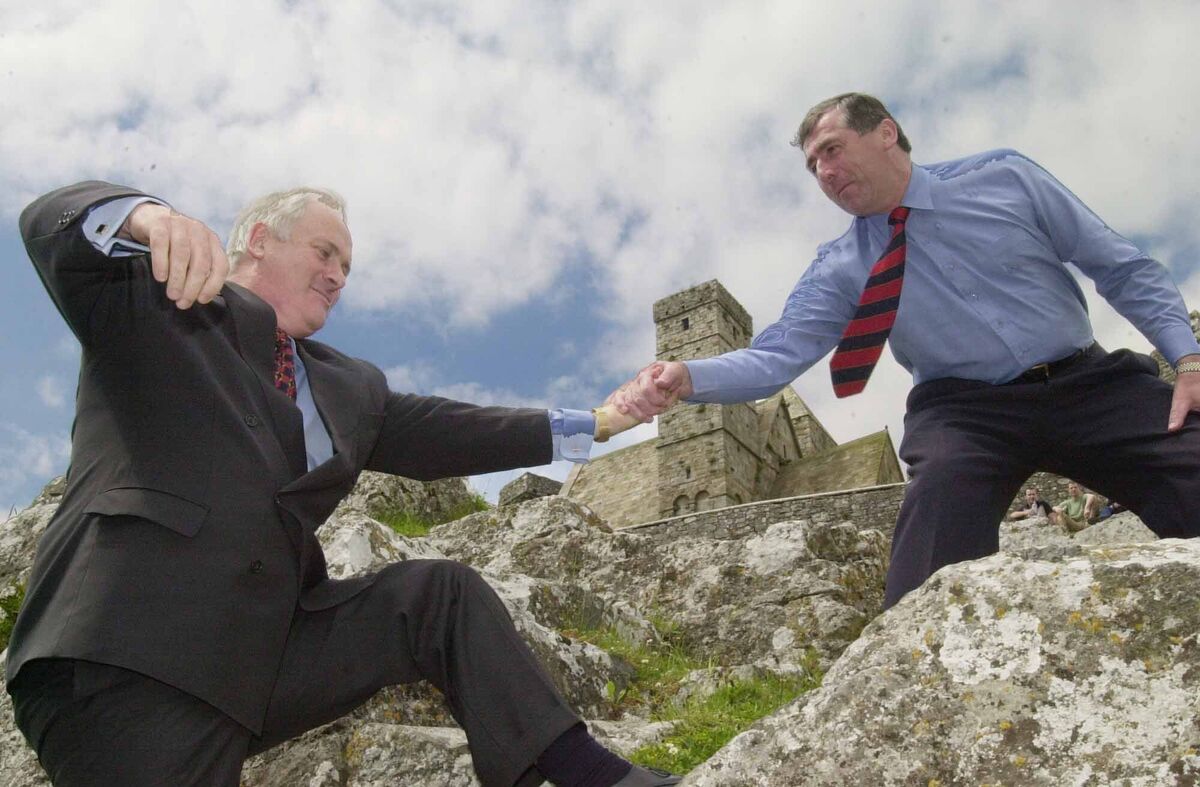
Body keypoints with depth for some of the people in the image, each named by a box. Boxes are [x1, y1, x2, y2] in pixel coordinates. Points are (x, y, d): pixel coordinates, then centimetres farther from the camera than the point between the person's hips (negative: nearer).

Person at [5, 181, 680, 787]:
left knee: (438, 593, -3)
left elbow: (436, 432, 17)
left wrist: (591, 425, 12)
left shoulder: (349, 385, 24)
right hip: (131, 645, -5)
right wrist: (147, 219, -35)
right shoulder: (158, 301, 7)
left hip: (274, 643, 6)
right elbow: (55, 224, -9)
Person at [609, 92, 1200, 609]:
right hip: (965, 408, -1)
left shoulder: (1004, 177, 3)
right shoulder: (839, 270, 3)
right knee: (941, 485, -34)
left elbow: (1124, 269, 6)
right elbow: (776, 355, -9)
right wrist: (686, 377, -28)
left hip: (1093, 383, 2)